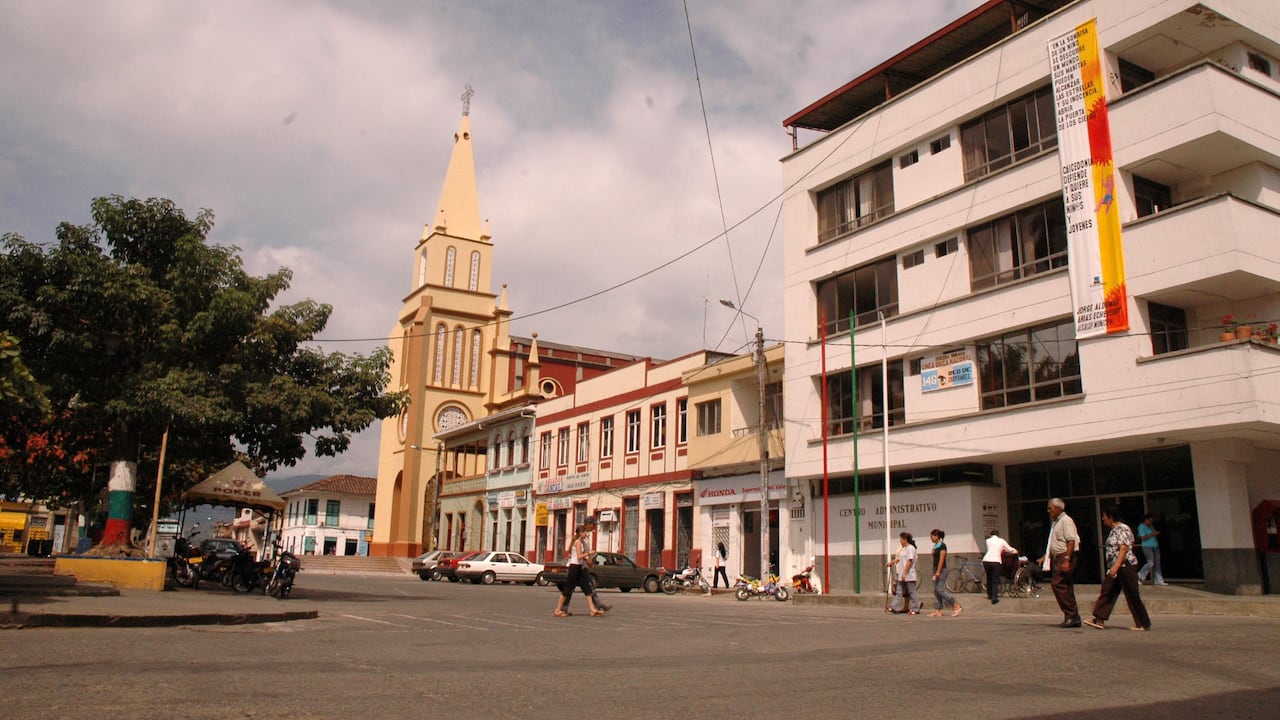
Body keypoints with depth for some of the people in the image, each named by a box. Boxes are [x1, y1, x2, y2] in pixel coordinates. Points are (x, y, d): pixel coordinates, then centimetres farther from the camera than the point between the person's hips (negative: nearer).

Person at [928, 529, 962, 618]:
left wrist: (938, 571, -21)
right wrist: (934, 571, 19)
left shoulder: (942, 546, -11)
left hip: (941, 570, -9)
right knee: (936, 591, 5)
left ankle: (956, 607, -3)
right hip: (936, 570, 9)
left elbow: (941, 559, -17)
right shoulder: (935, 546, 15)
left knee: (940, 589, -12)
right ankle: (938, 611, 5)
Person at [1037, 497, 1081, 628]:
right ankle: (1073, 617, 10)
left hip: (1065, 557, -10)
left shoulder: (1066, 521, -10)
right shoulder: (1056, 522, 21)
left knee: (1058, 584, -16)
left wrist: (1066, 560, -25)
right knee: (1066, 588, 8)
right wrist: (1045, 557, 23)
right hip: (1058, 558, 10)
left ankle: (1071, 615, -14)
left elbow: (1071, 541, -19)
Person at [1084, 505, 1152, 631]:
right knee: (1106, 593, 3)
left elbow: (1124, 549, -22)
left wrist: (1116, 566, -29)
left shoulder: (1122, 529, -14)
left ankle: (1143, 624, 10)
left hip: (1126, 566, -10)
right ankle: (1099, 620, 1)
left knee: (1132, 596, -1)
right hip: (1115, 568, 10)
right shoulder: (1113, 530, 15)